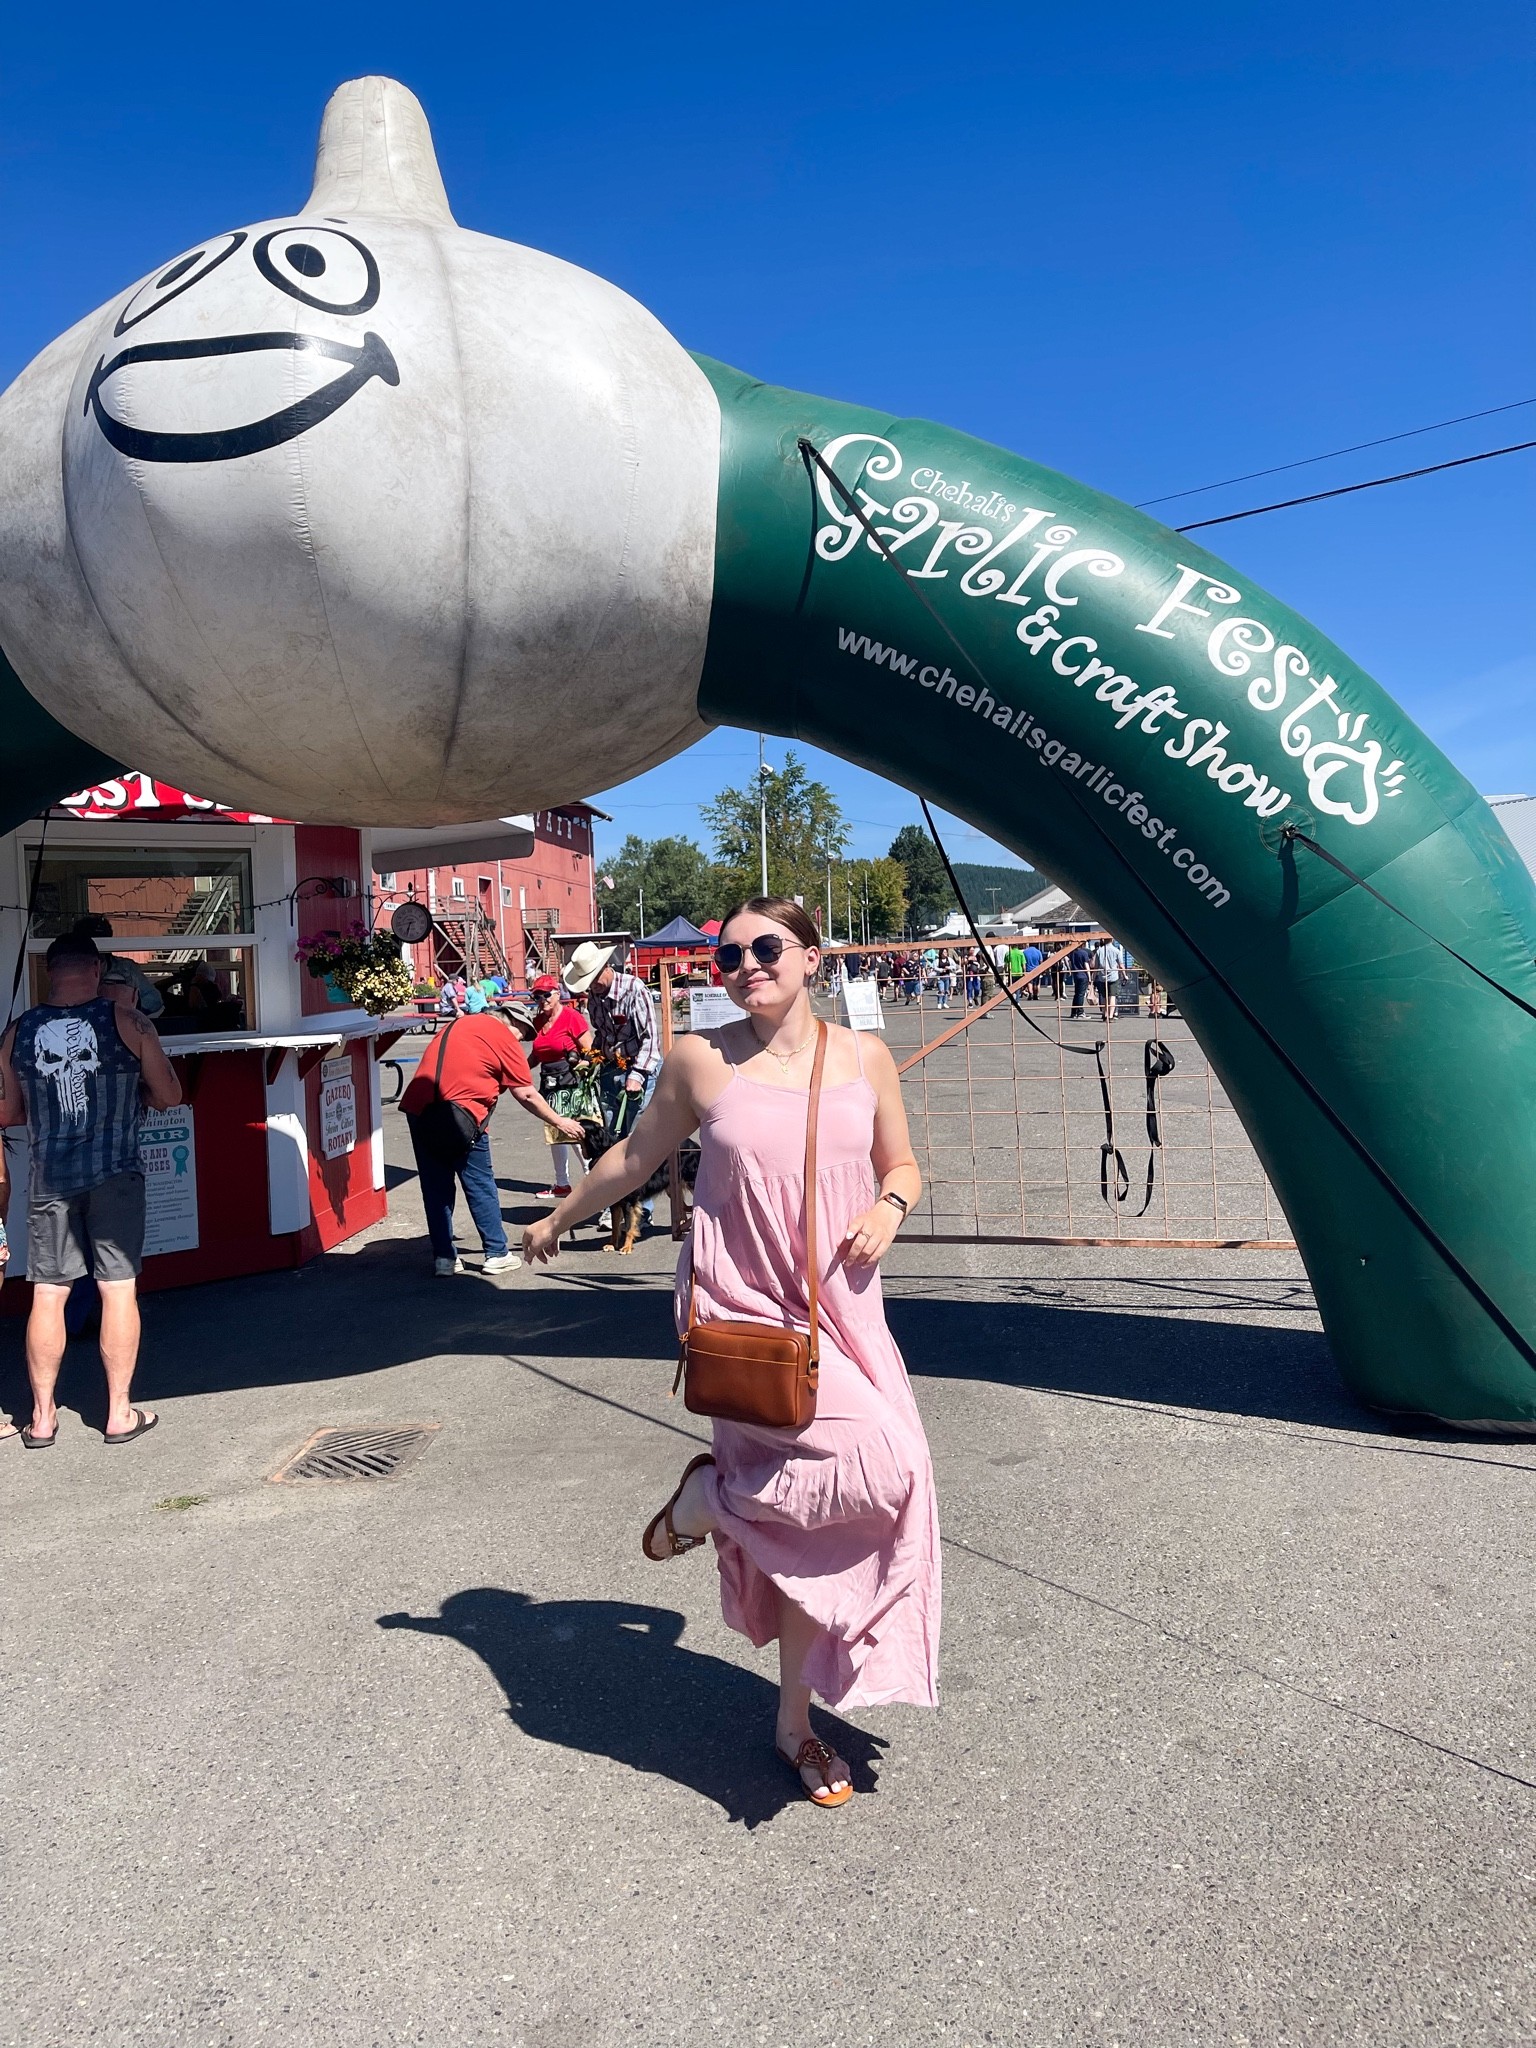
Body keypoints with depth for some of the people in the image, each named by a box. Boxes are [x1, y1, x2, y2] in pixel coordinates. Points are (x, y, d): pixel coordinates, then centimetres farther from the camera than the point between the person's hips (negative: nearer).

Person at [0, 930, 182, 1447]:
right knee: (119, 1289, 4)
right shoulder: (126, 1021, -6)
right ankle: (120, 1413, 11)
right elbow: (169, 1096, -1)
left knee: (47, 1295, 10)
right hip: (114, 1175, -2)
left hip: (48, 1180, 3)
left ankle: (42, 1417, 19)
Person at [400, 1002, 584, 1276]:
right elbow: (526, 1095, 3)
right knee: (481, 1185, 6)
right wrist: (559, 1122, 13)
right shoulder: (505, 1038, 2)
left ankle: (443, 1257, 16)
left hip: (417, 1107, 6)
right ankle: (496, 1254, 13)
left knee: (436, 1186, 13)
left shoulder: (458, 1024, 23)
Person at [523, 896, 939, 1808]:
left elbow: (901, 1166, 14)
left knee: (813, 1527, 10)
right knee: (880, 1464, -20)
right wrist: (559, 1220, 21)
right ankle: (705, 1500, 7)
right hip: (743, 1309, -3)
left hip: (841, 1314, 4)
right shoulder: (701, 1059, -4)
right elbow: (639, 1154, 11)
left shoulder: (864, 1056, 2)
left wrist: (889, 1205, -9)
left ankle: (796, 1721, 33)